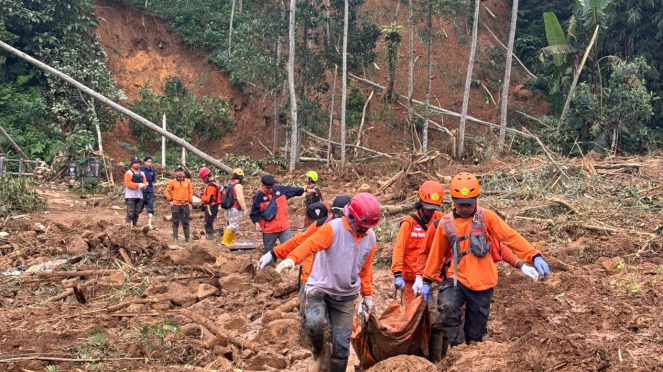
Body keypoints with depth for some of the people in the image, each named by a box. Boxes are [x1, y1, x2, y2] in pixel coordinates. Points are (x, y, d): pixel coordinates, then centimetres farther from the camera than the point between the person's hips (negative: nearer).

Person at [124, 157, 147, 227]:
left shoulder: (142, 174, 18)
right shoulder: (128, 173, 0)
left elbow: (145, 183, 16)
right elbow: (127, 183, -11)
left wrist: (144, 186, -9)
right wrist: (138, 185, -17)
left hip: (139, 196, 6)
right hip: (130, 196, -6)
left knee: (137, 213, 10)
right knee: (130, 213, -10)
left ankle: (134, 225, 18)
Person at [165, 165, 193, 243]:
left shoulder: (188, 181, 4)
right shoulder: (173, 182, 1)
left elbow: (190, 192, 7)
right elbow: (168, 191, 12)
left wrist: (190, 203, 4)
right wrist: (170, 200, 2)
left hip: (185, 204, 1)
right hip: (175, 204, -1)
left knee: (185, 222, 7)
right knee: (175, 222, 2)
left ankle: (187, 238, 13)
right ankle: (175, 238, 6)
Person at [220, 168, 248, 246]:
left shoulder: (230, 184, 14)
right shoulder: (238, 185, -12)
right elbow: (240, 198, -17)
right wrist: (244, 208, -12)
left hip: (228, 209, 9)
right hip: (234, 209, -9)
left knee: (233, 225, 15)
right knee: (233, 225, -6)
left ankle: (231, 242, 16)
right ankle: (224, 241, -9)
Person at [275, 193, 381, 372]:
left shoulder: (370, 238, 4)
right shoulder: (333, 228, -14)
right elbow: (311, 244, -30)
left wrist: (367, 294, 22)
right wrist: (292, 259, -48)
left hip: (346, 297, 5)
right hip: (320, 288, -5)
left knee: (342, 346, 2)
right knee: (314, 323, -31)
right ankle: (318, 352, 2)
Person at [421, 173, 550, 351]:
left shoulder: (486, 217, -2)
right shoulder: (446, 223, 3)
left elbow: (511, 237, -9)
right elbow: (437, 253, 14)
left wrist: (534, 256, -21)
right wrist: (427, 280, 17)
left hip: (482, 283, 0)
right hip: (457, 278, 1)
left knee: (475, 332, 7)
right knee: (447, 307, -29)